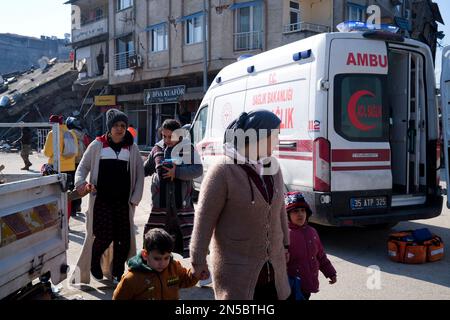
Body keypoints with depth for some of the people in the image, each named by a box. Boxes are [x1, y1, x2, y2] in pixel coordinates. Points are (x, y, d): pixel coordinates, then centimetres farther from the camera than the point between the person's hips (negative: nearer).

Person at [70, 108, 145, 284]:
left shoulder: (132, 148, 8)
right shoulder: (97, 145, 3)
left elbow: (140, 174, 9)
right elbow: (83, 167, 7)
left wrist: (135, 198, 0)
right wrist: (81, 183, -13)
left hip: (123, 201, 2)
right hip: (101, 200, -2)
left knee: (124, 239, 1)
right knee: (104, 236, -9)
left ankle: (117, 273, 20)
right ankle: (95, 260, 24)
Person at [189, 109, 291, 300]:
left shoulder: (273, 167, 5)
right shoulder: (224, 170, -16)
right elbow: (205, 217, -13)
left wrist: (285, 243, 20)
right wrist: (198, 261, -11)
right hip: (236, 268, -6)